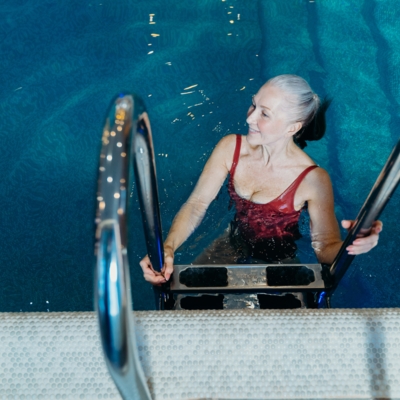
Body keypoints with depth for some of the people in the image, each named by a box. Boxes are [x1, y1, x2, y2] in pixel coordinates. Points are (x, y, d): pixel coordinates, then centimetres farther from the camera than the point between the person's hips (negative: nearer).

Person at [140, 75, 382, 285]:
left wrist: (350, 245, -44)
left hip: (277, 265, -2)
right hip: (231, 247, 3)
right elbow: (197, 204, -14)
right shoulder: (230, 148, -17)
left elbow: (326, 247, -20)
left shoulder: (313, 179, -26)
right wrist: (168, 248, -30)